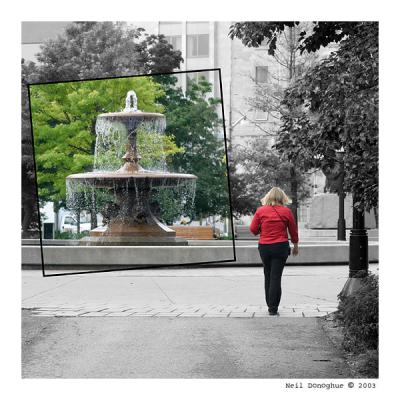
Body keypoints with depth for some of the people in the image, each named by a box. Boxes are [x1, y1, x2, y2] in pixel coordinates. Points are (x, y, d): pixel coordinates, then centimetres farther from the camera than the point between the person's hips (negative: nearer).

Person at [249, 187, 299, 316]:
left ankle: (270, 305, 23)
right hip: (281, 246, -2)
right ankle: (273, 308, -5)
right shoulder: (286, 211, -3)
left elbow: (253, 230, -1)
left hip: (264, 247, 2)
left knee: (268, 276, 16)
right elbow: (293, 230, 6)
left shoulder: (260, 211, -2)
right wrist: (296, 245, 21)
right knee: (276, 276, -2)